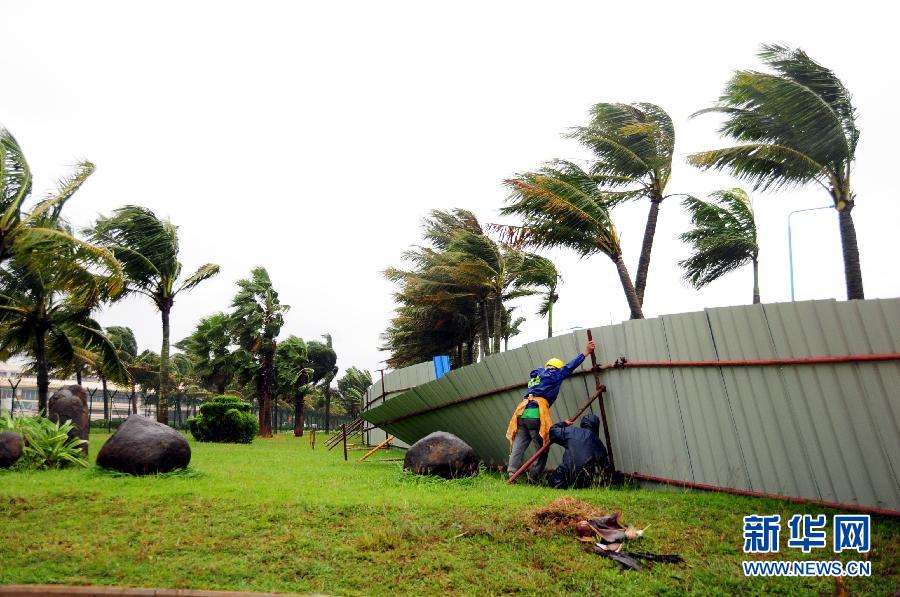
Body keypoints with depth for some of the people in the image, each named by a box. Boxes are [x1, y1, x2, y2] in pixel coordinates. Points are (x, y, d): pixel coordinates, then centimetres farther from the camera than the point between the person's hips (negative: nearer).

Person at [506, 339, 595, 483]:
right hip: (536, 415, -6)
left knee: (518, 447, 2)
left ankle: (512, 475, -9)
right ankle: (533, 479, 3)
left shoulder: (537, 375, 26)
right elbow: (569, 367, 16)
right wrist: (586, 352, 24)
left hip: (521, 413, 6)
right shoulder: (553, 375, 9)